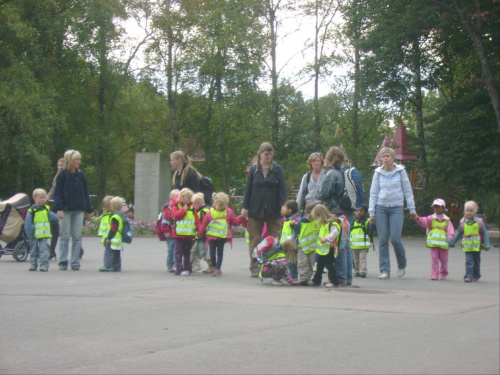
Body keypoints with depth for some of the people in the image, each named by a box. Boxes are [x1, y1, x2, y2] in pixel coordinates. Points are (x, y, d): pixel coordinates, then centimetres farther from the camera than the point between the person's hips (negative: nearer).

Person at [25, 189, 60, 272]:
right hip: (34, 236, -1)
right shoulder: (31, 211, -4)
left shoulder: (47, 210, 7)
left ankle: (44, 265, -6)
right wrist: (29, 233, -10)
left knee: (44, 250, -8)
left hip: (44, 235, 1)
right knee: (34, 251, 10)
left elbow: (56, 218, 12)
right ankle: (33, 264, 22)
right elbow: (27, 224, -5)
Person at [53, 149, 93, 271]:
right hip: (66, 210, -3)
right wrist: (59, 208, -14)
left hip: (79, 210, 3)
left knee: (77, 236, 2)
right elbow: (57, 193, -3)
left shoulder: (81, 175, 9)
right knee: (64, 236, 0)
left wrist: (88, 210, 10)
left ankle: (75, 262, 7)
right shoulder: (62, 175, -2)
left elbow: (86, 193, 13)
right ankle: (63, 262, 6)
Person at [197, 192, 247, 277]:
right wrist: (200, 235, 8)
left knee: (220, 252, 2)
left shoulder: (228, 212, 0)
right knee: (212, 253, 2)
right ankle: (214, 267, 21)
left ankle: (218, 269, 7)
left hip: (223, 236, 0)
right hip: (212, 236, 0)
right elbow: (204, 225, 3)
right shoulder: (210, 213, -3)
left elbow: (235, 221, 5)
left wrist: (242, 217, -10)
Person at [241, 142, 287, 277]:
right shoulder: (253, 169, 6)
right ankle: (254, 268, 12)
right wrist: (244, 207, 3)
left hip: (273, 210, -1)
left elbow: (282, 189, 1)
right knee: (255, 240, 5)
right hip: (256, 210, 1)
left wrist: (283, 207, -9)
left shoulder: (277, 169, 3)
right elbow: (248, 188, 8)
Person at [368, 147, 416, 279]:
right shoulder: (378, 173, 6)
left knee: (395, 238, -10)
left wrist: (412, 210, 3)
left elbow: (407, 190, 6)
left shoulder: (400, 171, 2)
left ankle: (402, 265, 15)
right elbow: (373, 193, 9)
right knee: (383, 240, -2)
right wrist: (371, 212, 4)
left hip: (397, 208, -2)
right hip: (381, 208, 2)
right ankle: (385, 270, 4)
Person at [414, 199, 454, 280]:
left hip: (443, 243, 0)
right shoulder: (431, 218, 6)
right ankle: (434, 274, -3)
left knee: (444, 259, 9)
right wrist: (417, 218, -30)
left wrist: (449, 239, -15)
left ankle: (443, 274, 24)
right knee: (434, 258, -4)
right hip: (433, 242, 0)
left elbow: (450, 230, 0)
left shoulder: (446, 220, 6)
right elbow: (423, 221, -10)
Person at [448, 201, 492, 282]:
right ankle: (468, 276, -11)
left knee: (476, 262, 11)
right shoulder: (463, 223, 3)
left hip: (477, 246, 0)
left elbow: (484, 234, 2)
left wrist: (487, 244, -5)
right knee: (469, 261, -9)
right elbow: (458, 234, 14)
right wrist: (452, 241, 11)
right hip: (467, 247, 0)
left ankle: (476, 276, 24)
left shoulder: (479, 222, -2)